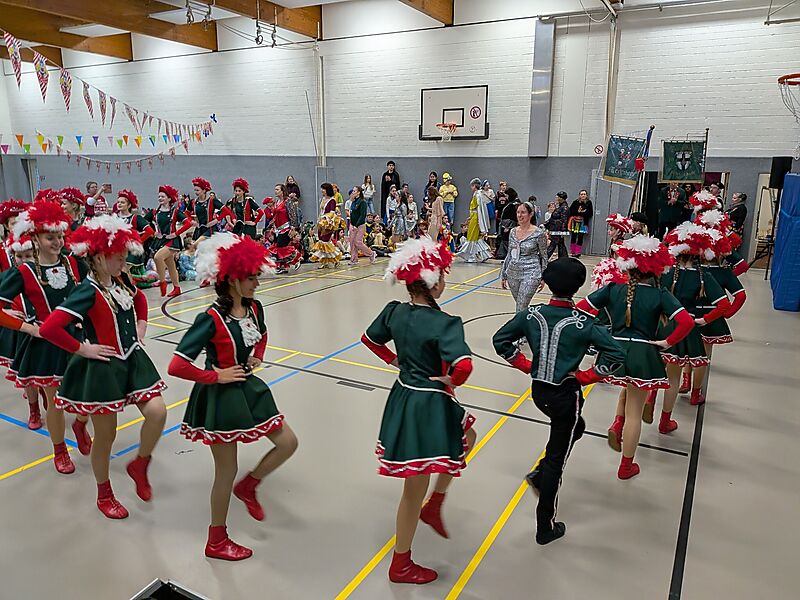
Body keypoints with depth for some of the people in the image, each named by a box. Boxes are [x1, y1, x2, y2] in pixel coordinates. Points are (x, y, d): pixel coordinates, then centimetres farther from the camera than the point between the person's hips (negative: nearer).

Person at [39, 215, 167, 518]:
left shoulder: (122, 282, 2)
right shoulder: (88, 291, -20)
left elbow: (140, 299, 26)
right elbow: (49, 328, -28)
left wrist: (141, 326, 12)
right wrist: (82, 349, -18)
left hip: (133, 359, 7)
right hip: (102, 367, -6)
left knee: (157, 413, -7)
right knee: (106, 434, 8)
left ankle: (139, 465, 22)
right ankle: (104, 495, 31)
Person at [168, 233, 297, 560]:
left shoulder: (254, 308, -2)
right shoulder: (211, 319, -24)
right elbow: (177, 366, -26)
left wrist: (257, 358, 5)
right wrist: (216, 376, -20)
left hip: (249, 389, 7)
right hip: (221, 398, -7)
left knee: (288, 442, 8)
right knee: (227, 472, 8)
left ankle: (248, 486, 33)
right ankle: (216, 541, 31)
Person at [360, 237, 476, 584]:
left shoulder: (394, 311, -2)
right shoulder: (445, 323, -24)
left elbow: (369, 339, 13)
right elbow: (463, 366, -36)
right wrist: (451, 381, -15)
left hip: (403, 396, 8)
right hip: (430, 405, -8)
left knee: (466, 437, 31)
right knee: (415, 490, 10)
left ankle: (433, 506, 37)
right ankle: (401, 565, 30)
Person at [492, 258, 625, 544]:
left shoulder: (532, 314, -7)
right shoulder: (582, 323, -18)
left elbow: (500, 340, 1)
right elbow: (616, 353, -22)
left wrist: (526, 365, 6)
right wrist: (586, 376, -11)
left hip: (538, 390, 5)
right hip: (566, 394, -5)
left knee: (575, 427, 33)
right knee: (557, 459, 9)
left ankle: (540, 473, 23)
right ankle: (546, 527, 22)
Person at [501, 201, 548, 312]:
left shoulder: (538, 233, -9)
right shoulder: (513, 231, 7)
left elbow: (544, 256, -2)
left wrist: (543, 277, -2)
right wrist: (503, 275, 13)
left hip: (530, 274, -6)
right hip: (513, 273, 6)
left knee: (521, 309, -11)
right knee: (520, 306, 15)